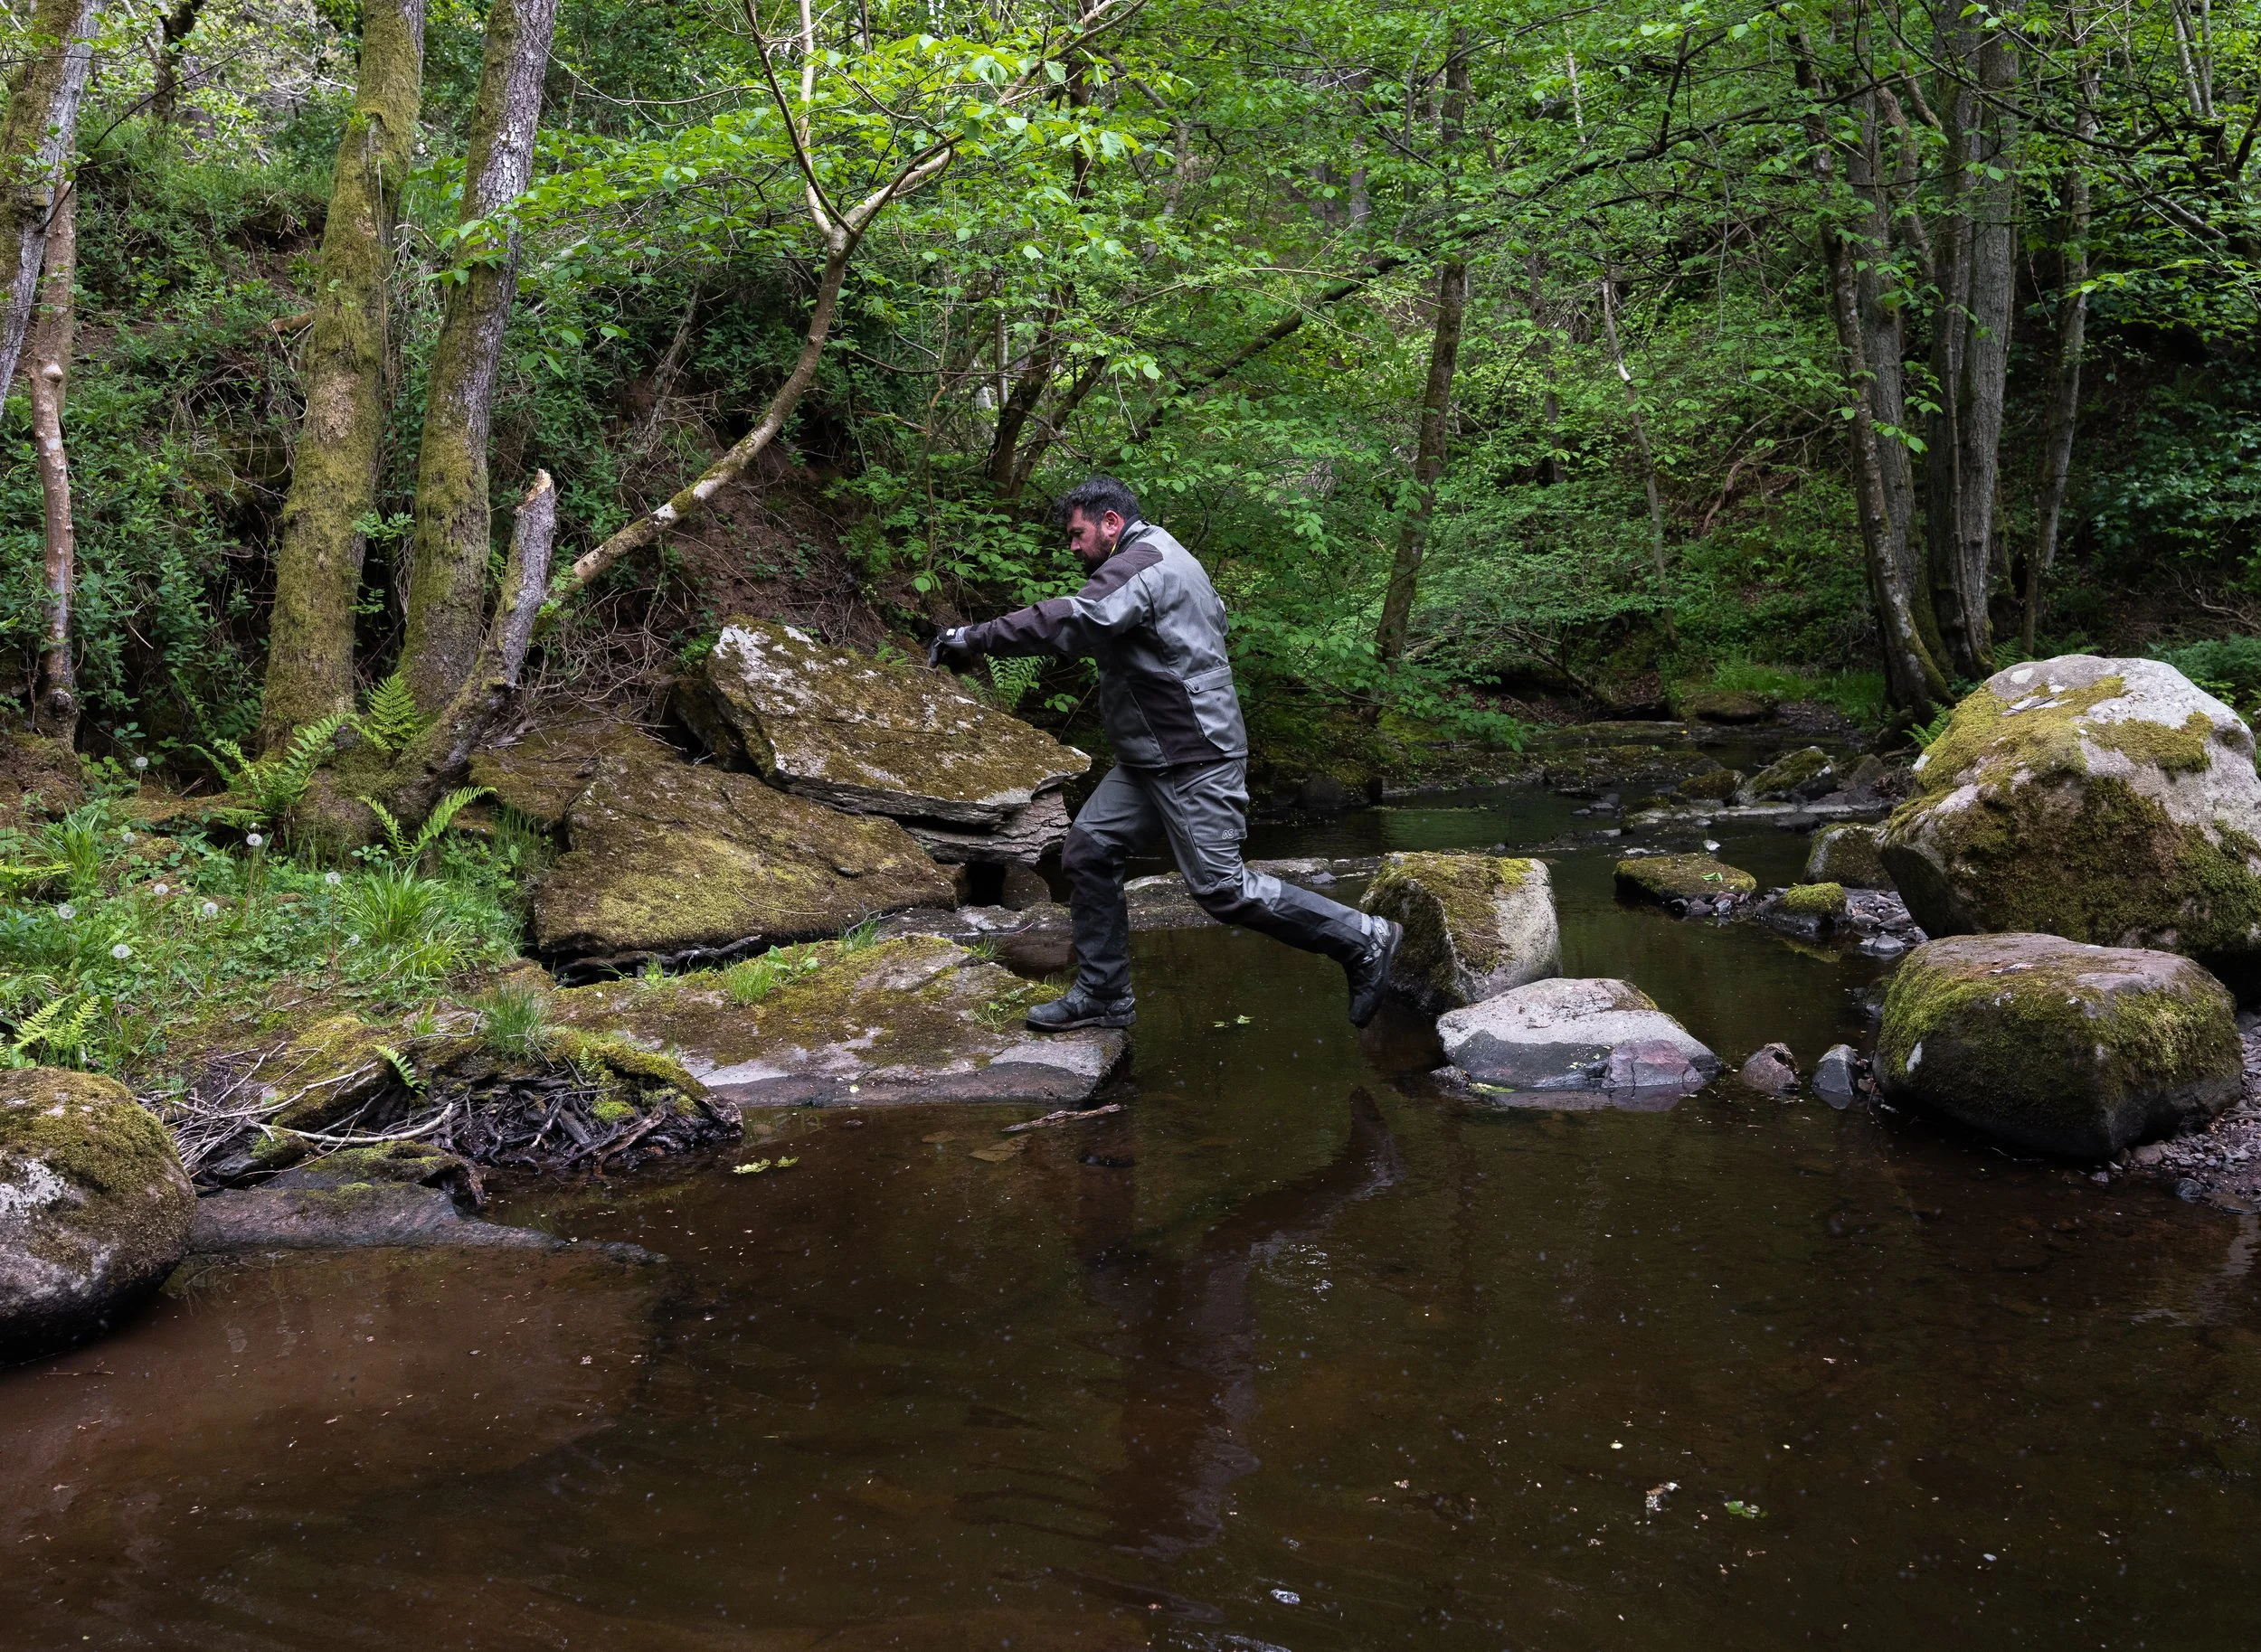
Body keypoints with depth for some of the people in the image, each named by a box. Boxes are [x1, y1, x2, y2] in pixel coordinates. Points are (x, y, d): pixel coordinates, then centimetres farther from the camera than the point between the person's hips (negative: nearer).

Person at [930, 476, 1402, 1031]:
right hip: (1152, 757, 11)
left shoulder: (1141, 564, -17)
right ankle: (1103, 995, 12)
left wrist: (976, 638, -28)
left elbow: (1071, 621, -31)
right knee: (1088, 851, 5)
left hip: (1195, 761, -11)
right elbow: (1216, 616, 29)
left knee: (1222, 888, -8)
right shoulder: (1168, 558, 17)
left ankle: (1364, 941, 4)